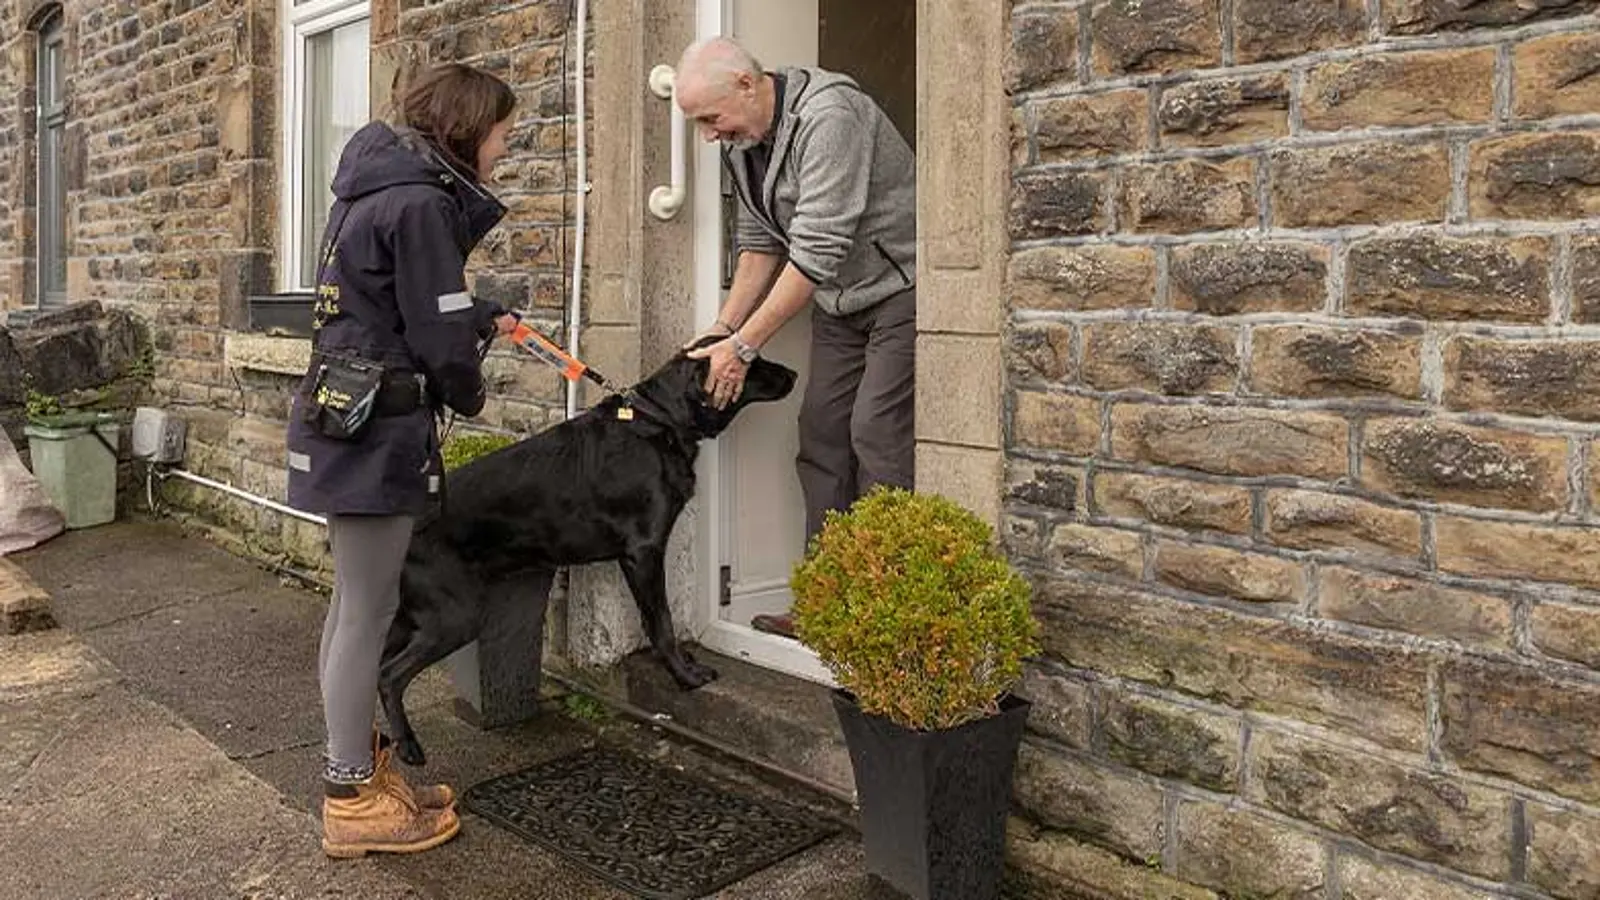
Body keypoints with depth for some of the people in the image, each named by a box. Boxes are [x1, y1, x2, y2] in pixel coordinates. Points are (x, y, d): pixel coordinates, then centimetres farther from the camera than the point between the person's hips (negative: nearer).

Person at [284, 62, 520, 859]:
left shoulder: (383, 187, 14)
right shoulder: (423, 202, -16)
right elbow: (439, 339, -16)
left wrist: (487, 319, 34)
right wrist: (469, 394, 5)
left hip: (350, 420, 10)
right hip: (377, 429, -10)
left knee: (354, 604, 16)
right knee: (368, 612, -1)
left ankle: (356, 769, 29)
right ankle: (352, 801, 11)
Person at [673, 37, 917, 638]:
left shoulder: (828, 115, -25)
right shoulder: (739, 142, 3)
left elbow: (817, 249, -28)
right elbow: (760, 242, 11)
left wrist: (744, 345, -25)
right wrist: (721, 330, 0)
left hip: (901, 287, -8)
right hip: (838, 301, 8)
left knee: (877, 434, -14)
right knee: (821, 433, 3)